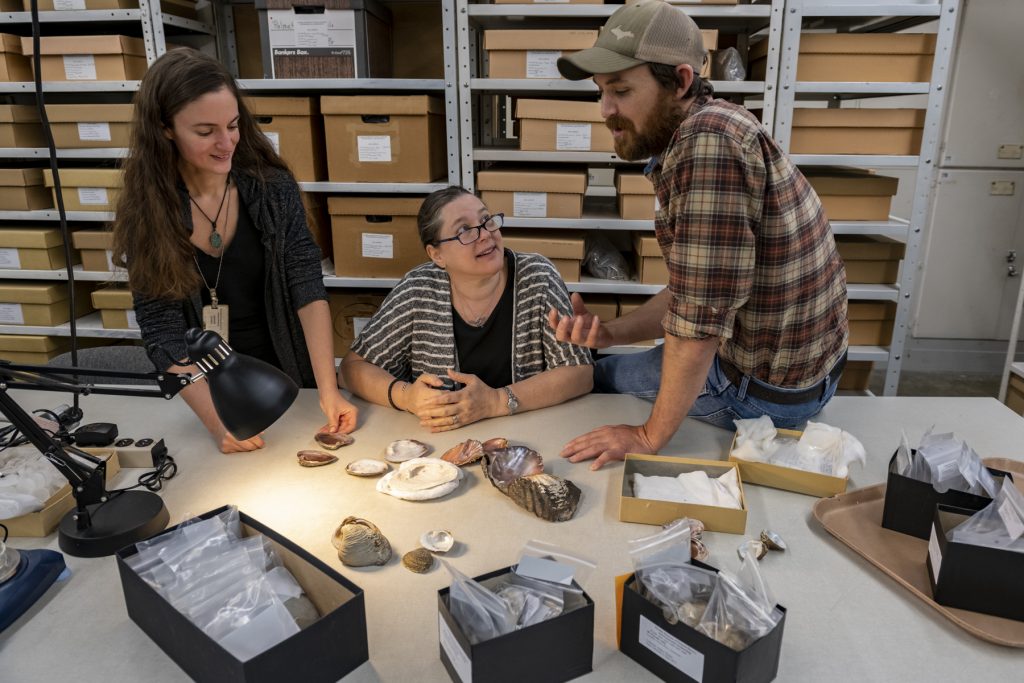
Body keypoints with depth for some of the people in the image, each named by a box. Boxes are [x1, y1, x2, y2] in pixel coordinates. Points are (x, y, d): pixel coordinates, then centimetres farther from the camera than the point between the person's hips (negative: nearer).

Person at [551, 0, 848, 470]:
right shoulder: (712, 132, 4)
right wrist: (609, 332, -5)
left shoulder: (708, 139, -28)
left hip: (767, 390, -8)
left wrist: (650, 437, -20)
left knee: (599, 378, 13)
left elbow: (700, 318, -31)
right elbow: (694, 294, 7)